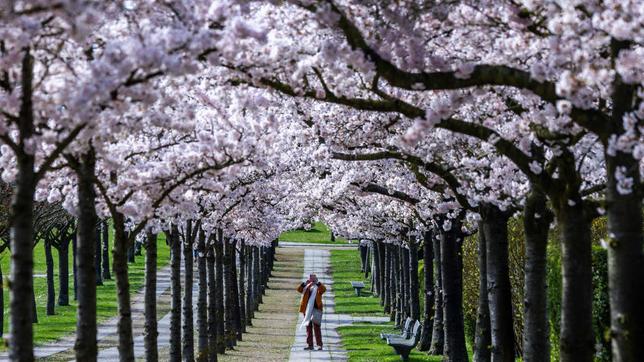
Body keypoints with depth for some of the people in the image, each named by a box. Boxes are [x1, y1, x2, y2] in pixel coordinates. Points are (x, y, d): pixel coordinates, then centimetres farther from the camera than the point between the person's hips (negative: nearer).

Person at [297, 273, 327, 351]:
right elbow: (299, 289, -2)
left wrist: (318, 283, -26)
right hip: (307, 310, 4)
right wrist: (304, 283, -18)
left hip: (316, 309, -4)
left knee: (316, 327, -9)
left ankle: (319, 345, -7)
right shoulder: (306, 288, 13)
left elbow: (324, 289, -16)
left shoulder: (318, 288, 4)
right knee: (308, 327, 7)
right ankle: (309, 344, 11)